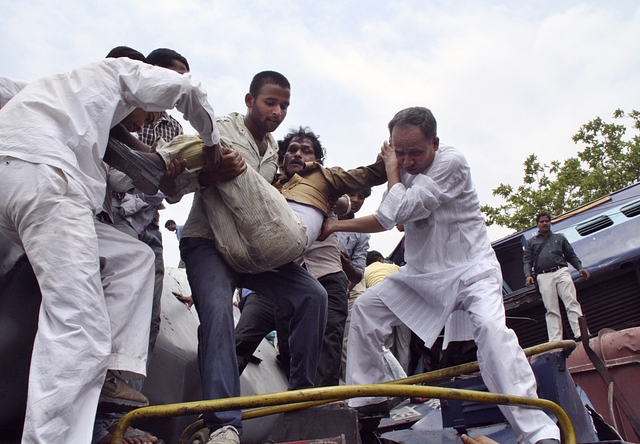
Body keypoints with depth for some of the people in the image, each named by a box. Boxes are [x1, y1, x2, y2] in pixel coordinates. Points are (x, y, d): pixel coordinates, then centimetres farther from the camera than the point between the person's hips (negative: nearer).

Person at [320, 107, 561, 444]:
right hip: (421, 274, 7)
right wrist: (335, 225, 5)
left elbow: (401, 210, -26)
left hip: (470, 268, -6)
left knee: (491, 326, -31)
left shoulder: (451, 162, -18)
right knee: (365, 306, -1)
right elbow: (386, 219, 9)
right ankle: (366, 402, 7)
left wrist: (392, 170, -13)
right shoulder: (403, 171, 3)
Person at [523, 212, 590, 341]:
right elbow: (527, 261, 11)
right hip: (544, 277, -1)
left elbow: (571, 255, 20)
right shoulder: (531, 242, 21)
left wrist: (580, 268, 4)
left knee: (572, 303, -11)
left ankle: (581, 334, -16)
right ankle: (555, 341, -11)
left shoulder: (559, 238, 25)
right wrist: (528, 275, -7)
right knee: (551, 309, -6)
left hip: (562, 272, 1)